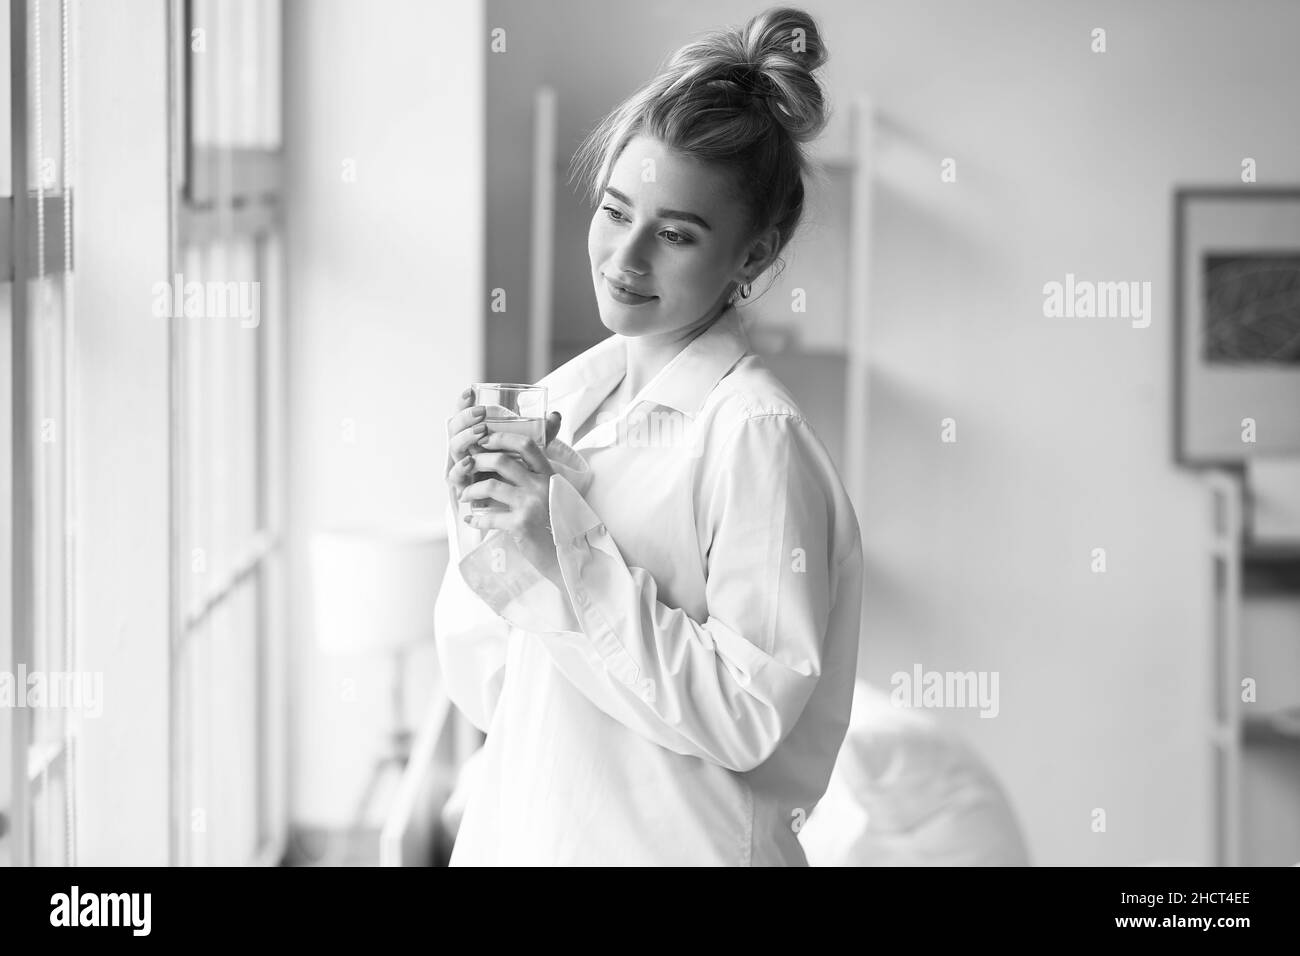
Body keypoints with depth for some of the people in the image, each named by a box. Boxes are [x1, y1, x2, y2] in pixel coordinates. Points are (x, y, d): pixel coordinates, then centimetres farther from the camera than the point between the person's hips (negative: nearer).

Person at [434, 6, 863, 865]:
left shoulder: (757, 436, -15)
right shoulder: (561, 398, 1)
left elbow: (751, 717, -21)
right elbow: (487, 693, 5)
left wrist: (571, 561, -22)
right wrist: (481, 529, -10)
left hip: (674, 844, -5)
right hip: (519, 831, 6)